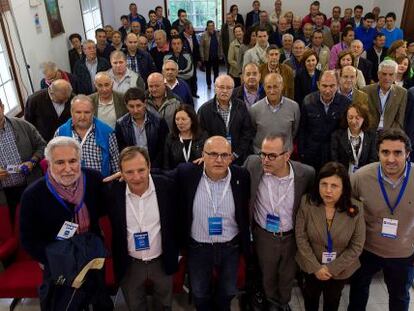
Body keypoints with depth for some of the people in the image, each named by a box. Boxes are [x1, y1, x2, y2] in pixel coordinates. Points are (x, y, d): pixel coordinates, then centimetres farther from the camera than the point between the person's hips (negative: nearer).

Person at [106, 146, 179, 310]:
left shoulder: (167, 186, -17)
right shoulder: (113, 191, -16)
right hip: (129, 265, 0)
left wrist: (176, 252, 2)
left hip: (162, 261, 0)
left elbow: (177, 220, -3)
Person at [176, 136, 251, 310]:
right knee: (199, 295, 22)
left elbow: (245, 211, -1)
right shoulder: (187, 173, -17)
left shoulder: (241, 176, -15)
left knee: (228, 293, 25)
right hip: (198, 248, -1)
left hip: (231, 248, 1)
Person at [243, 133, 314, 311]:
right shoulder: (253, 163, -22)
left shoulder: (306, 174, -22)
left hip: (292, 236, 0)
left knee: (287, 276, 25)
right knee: (267, 274, 24)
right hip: (263, 235, 0)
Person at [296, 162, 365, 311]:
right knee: (310, 295, 29)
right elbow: (301, 237, -16)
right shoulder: (307, 203, -22)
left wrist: (332, 268, -17)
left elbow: (356, 247, -15)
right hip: (311, 266, 0)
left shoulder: (356, 209, -22)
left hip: (340, 269, 0)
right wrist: (315, 267, -18)